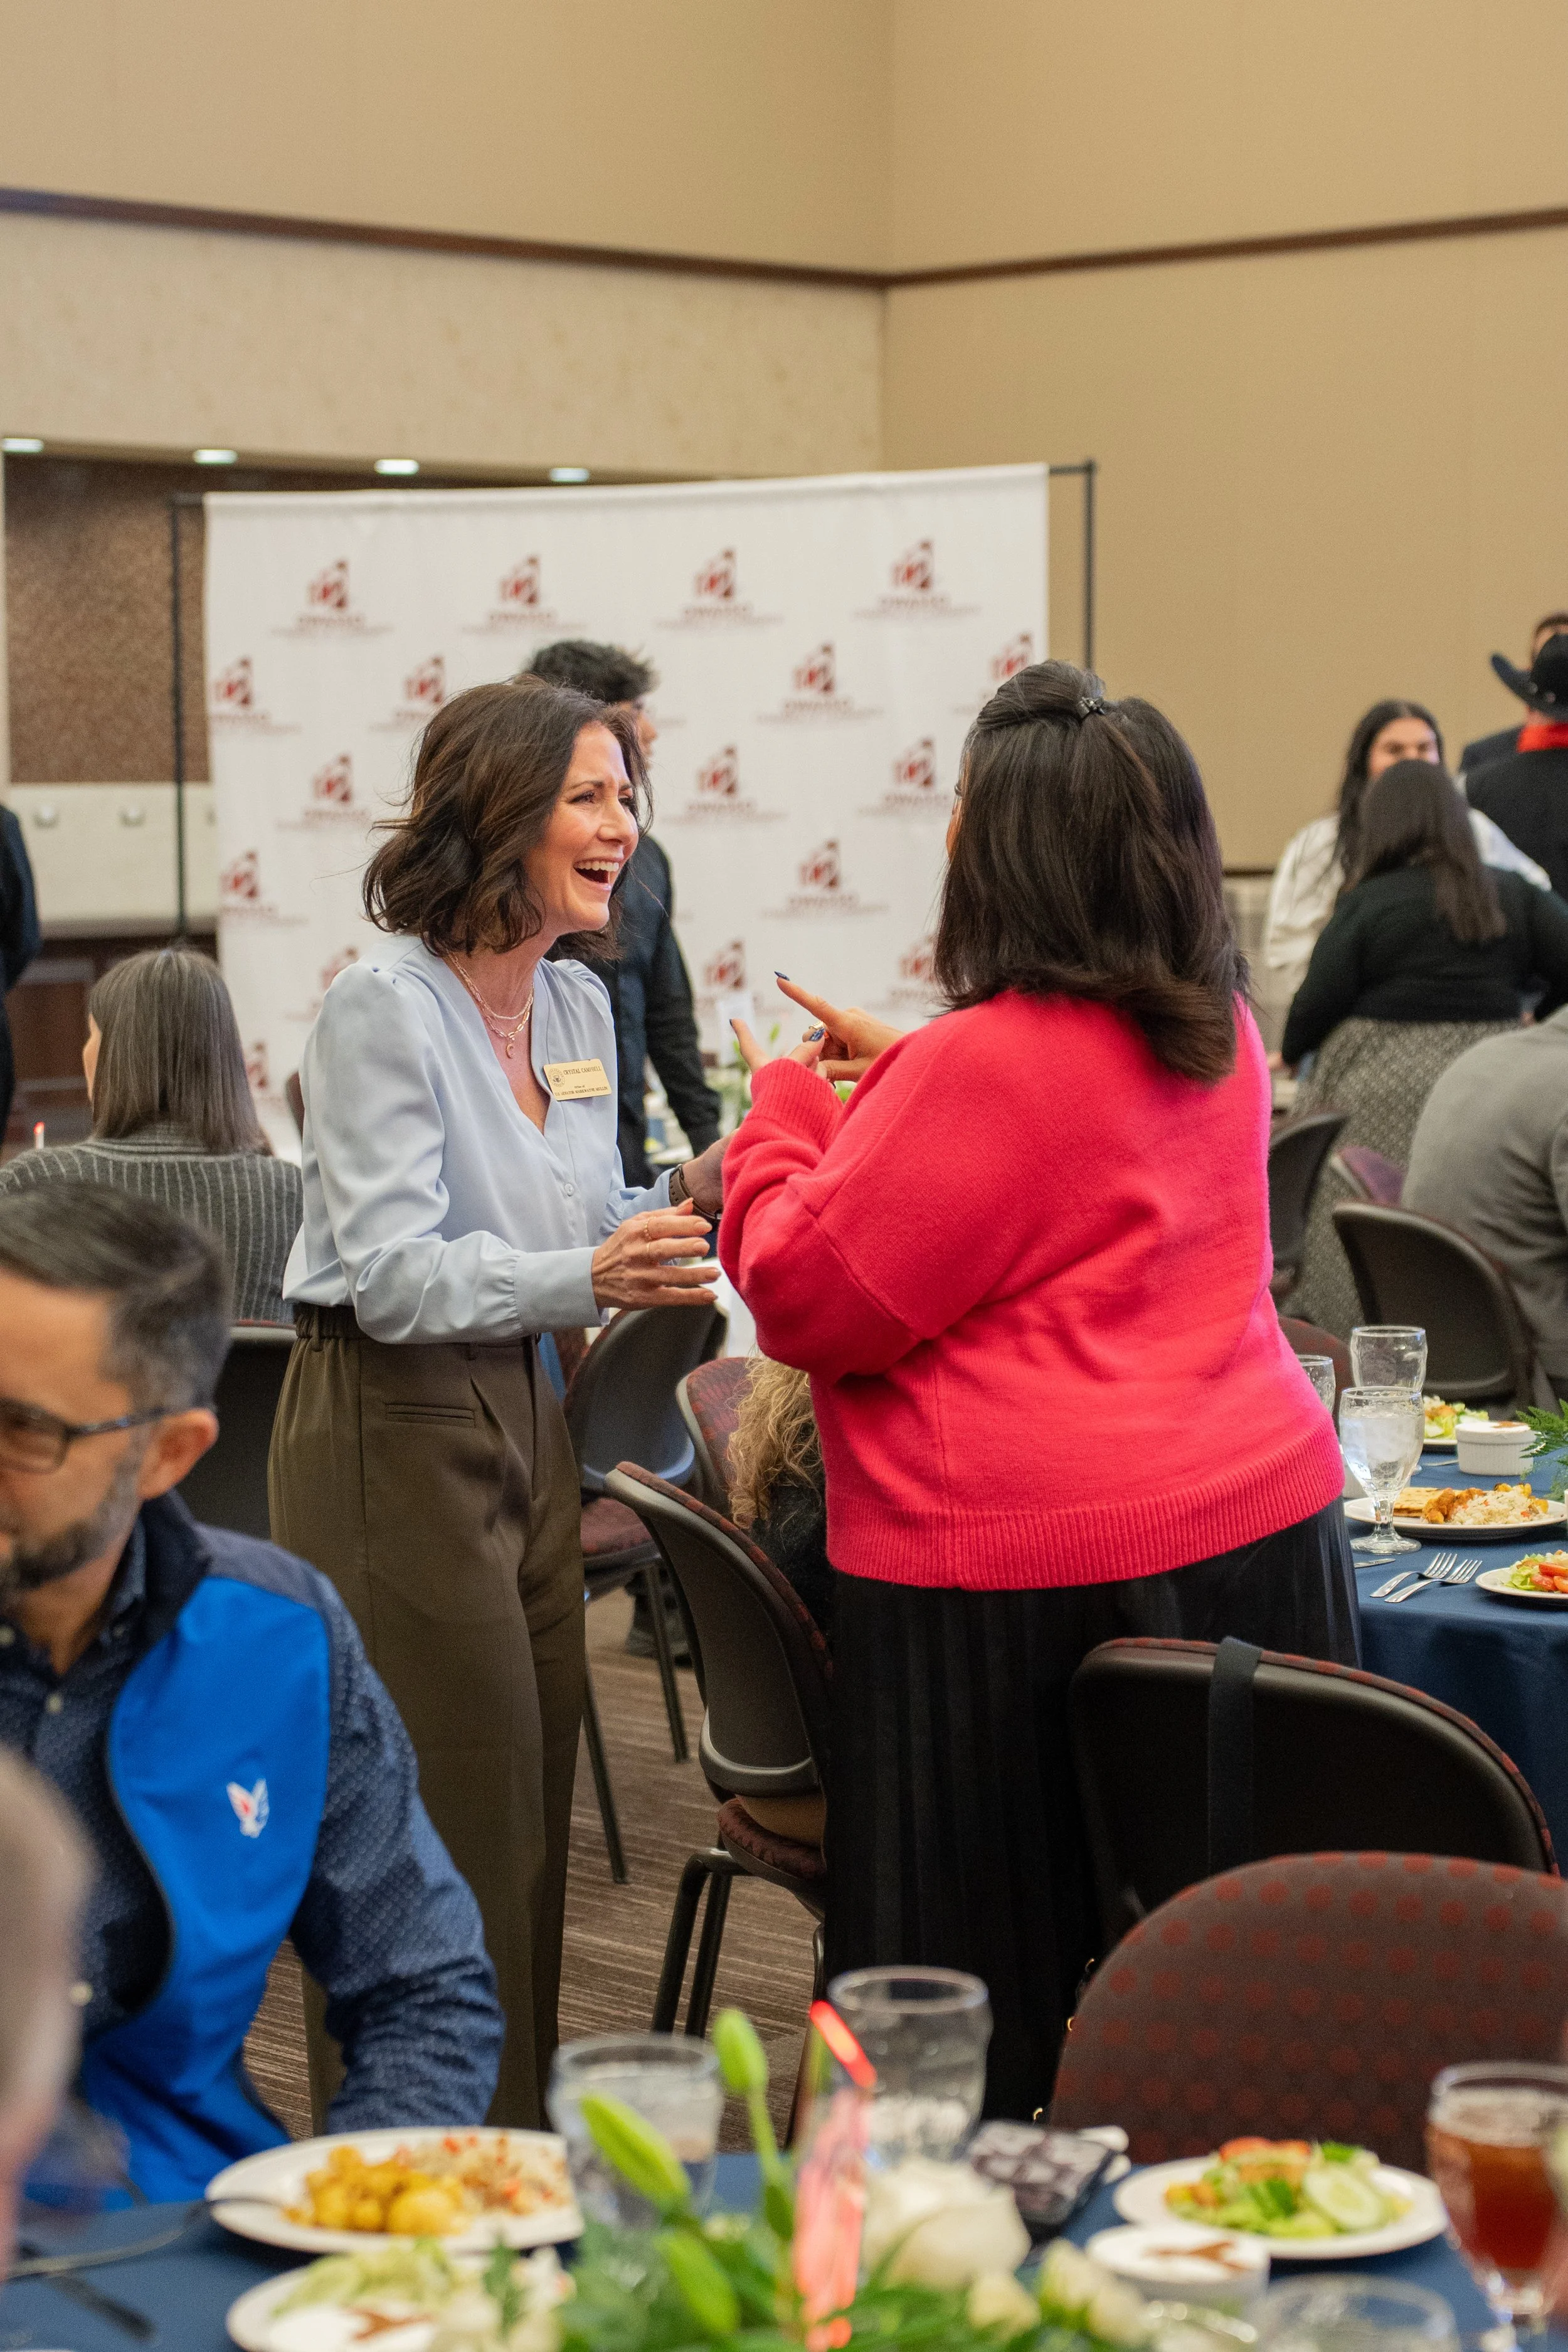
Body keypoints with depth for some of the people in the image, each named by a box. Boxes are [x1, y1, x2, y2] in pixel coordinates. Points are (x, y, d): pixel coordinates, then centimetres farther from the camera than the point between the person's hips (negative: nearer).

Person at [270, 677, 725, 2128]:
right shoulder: (384, 1006, -15)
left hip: (526, 1413, 8)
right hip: (391, 1427, -8)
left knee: (533, 1800, 11)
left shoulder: (579, 1003, 9)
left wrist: (687, 1199, -3)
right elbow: (393, 1275, -22)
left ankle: (518, 2143, 24)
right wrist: (587, 1276, -35)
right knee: (454, 1819, -5)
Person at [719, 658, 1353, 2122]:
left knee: (972, 2021, 2)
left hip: (1028, 1569, -8)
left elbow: (809, 1298, -11)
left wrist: (783, 1115, 5)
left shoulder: (985, 1067, -16)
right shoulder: (1218, 1034, 9)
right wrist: (896, 1078, 27)